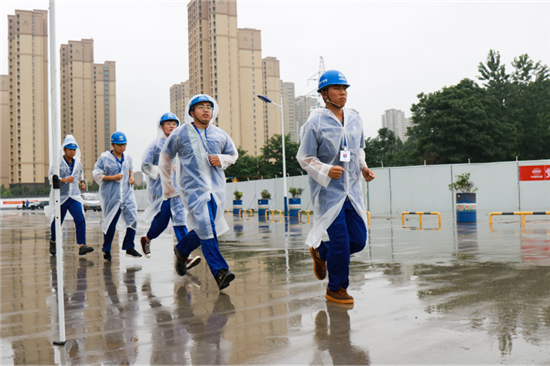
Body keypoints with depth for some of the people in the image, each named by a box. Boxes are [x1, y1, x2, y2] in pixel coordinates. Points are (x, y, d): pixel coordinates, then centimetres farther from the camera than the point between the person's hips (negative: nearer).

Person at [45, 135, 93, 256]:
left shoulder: (78, 163, 10)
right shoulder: (57, 163, -6)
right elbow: (51, 177, -16)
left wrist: (82, 180, 18)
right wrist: (64, 180, -28)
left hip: (74, 197, 3)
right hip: (60, 197, -3)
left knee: (80, 219, -15)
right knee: (57, 221, 10)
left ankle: (82, 246, -18)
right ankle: (53, 241, 38)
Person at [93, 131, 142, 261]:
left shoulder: (127, 158, 8)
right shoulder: (104, 158, -8)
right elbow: (96, 175, -8)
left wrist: (131, 177, 7)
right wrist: (113, 177, -16)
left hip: (127, 193, 4)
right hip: (111, 195, -4)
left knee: (132, 219, -6)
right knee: (110, 223, 5)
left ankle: (129, 247, 7)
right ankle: (106, 250, 22)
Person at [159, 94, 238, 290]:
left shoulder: (220, 135, 7)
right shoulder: (180, 134, 0)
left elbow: (233, 154, 22)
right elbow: (165, 159, 13)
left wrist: (221, 160, -1)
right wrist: (167, 187, 17)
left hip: (217, 188, 4)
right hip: (193, 187, -4)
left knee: (203, 229, 10)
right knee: (206, 228, -15)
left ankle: (181, 250, 38)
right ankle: (220, 271, -14)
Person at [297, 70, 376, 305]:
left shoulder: (355, 120, 10)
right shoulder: (315, 122, -8)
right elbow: (304, 158, -5)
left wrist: (363, 167, 5)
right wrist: (326, 171, -20)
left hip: (352, 190, 6)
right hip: (328, 191, -6)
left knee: (359, 240, 5)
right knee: (340, 241, -6)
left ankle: (321, 252, 33)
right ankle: (335, 290, 15)